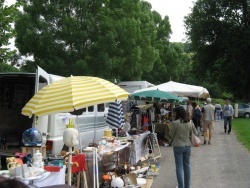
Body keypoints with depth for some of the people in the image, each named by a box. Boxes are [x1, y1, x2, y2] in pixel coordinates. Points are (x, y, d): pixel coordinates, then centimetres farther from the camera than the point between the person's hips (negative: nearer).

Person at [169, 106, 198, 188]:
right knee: (187, 166, 15)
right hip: (188, 146, 4)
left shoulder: (174, 123, -17)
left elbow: (171, 135, -6)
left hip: (178, 146, -4)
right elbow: (196, 133, 7)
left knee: (179, 167, 5)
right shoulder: (190, 122, -3)